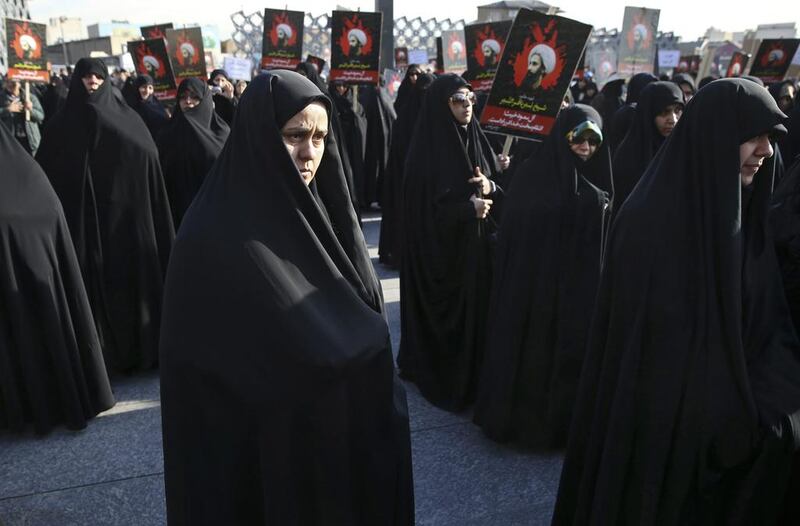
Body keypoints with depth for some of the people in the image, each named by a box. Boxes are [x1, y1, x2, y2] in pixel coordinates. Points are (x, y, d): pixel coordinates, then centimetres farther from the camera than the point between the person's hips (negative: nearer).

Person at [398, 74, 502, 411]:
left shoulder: (475, 140, 7)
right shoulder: (428, 151, -14)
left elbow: (498, 188, 14)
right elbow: (425, 209, -18)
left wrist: (490, 187, -9)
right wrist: (469, 208, -15)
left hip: (475, 245, 7)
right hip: (439, 250, -6)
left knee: (474, 309, 12)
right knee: (442, 313, 5)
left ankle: (470, 375, 28)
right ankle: (437, 374, 24)